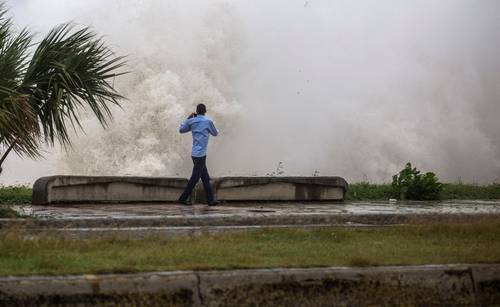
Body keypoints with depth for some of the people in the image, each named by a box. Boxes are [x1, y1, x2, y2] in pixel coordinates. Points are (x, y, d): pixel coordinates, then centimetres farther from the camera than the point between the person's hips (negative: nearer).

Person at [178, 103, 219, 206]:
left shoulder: (191, 121, 5)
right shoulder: (208, 121, -8)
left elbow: (181, 130, 19)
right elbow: (215, 133, 7)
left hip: (195, 154, 7)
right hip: (200, 154, -7)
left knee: (205, 177, 11)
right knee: (195, 178, -1)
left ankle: (210, 199, 13)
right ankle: (183, 198, 1)